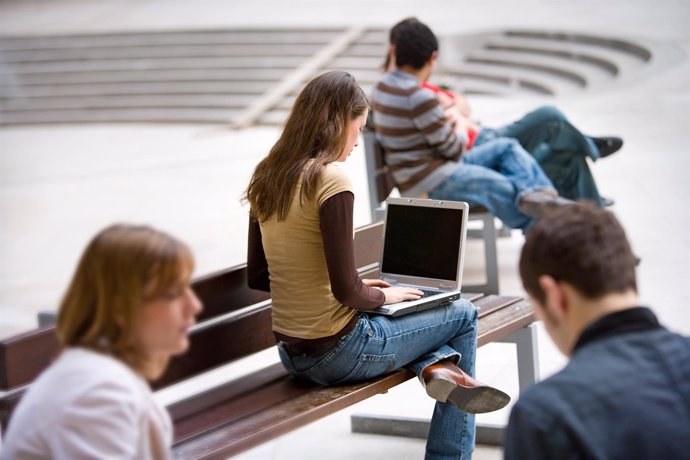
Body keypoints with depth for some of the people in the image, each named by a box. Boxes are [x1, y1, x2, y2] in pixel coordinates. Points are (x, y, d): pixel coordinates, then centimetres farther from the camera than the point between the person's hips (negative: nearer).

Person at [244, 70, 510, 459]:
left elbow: (258, 276, 11)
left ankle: (434, 366, 7)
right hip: (339, 354, -7)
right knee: (463, 314, 17)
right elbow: (347, 292, -23)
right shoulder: (331, 181, -20)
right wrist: (384, 295, -1)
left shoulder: (266, 179, 3)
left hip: (294, 354, 8)